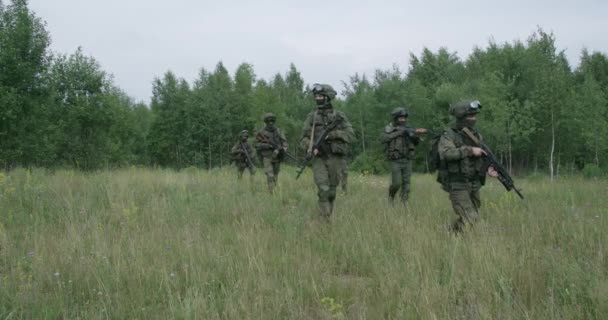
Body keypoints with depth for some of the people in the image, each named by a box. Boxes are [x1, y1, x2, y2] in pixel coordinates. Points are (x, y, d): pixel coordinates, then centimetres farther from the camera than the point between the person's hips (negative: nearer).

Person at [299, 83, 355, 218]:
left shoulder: (339, 116, 4)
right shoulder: (312, 117, 6)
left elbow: (350, 136, -4)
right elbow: (303, 139, 5)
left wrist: (332, 134, -17)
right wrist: (312, 147, -15)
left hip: (335, 158, 1)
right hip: (319, 159, -1)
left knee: (331, 191, 8)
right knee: (323, 189, -17)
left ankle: (328, 216, 25)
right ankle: (325, 219, -16)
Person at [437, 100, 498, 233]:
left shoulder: (476, 135, 9)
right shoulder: (448, 136, -11)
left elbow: (482, 158, 16)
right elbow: (446, 153, -31)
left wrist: (488, 169, -5)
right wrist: (470, 150, -29)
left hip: (474, 185, 7)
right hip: (457, 186, -7)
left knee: (474, 217, 14)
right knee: (470, 219, -15)